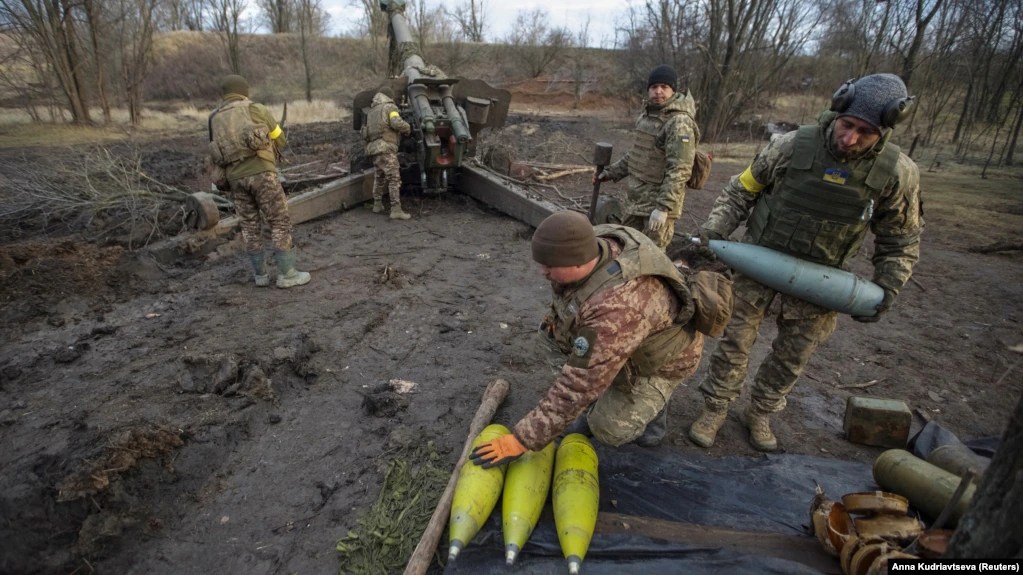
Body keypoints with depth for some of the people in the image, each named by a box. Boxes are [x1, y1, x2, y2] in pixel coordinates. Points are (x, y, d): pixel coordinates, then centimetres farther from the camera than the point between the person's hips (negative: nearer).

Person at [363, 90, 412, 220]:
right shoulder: (390, 107, 2)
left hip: (374, 148, 8)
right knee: (394, 178, -10)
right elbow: (397, 123, -16)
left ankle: (377, 205, 29)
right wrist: (407, 128, 1)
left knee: (379, 177, 23)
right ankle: (396, 210, -16)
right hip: (386, 148, -8)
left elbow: (366, 134, 23)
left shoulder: (371, 112, 25)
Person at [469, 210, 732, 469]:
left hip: (663, 355, -7)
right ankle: (601, 403, 11)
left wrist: (521, 439, -34)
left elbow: (577, 387, -41)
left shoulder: (616, 310, -46)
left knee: (608, 429, -14)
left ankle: (652, 406, 18)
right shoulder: (599, 241, -23)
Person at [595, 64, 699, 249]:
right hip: (636, 197, 9)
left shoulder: (680, 123, -19)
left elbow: (679, 171, -24)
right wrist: (611, 172, 19)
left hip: (659, 200, -9)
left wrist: (663, 207, -29)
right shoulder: (647, 114, 11)